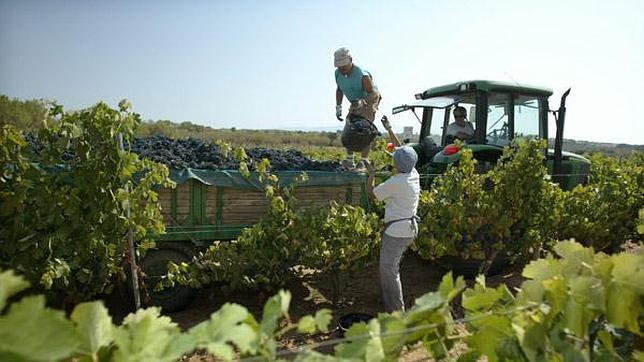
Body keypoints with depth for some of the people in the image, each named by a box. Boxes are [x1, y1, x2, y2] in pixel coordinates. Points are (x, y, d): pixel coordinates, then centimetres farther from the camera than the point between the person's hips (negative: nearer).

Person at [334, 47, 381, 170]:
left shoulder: (362, 75, -33)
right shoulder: (338, 73, -11)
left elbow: (373, 93, -29)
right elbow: (339, 90, 6)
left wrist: (362, 102, -47)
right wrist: (338, 107, -3)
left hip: (370, 100, -7)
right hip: (356, 103, 7)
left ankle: (363, 162, -12)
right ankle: (349, 161, 5)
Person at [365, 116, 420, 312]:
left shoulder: (395, 182, -21)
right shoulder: (414, 174, 1)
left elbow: (372, 193, -6)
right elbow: (402, 150, 16)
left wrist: (371, 173, 7)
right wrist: (389, 130, 21)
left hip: (397, 230, -9)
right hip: (410, 228, 9)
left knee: (388, 269, -1)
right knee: (391, 265, 23)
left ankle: (397, 309, 3)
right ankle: (389, 297, 36)